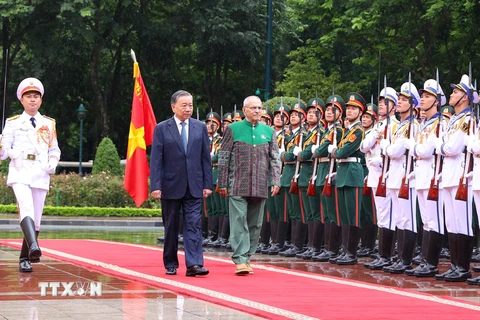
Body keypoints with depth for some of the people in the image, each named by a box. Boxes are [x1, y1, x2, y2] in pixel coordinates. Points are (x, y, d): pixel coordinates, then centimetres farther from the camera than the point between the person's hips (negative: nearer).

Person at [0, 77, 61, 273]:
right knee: (26, 207, -28)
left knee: (36, 219, 2)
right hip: (20, 173, -3)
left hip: (40, 175, 3)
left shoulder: (49, 124, 15)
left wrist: (52, 165, 1)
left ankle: (25, 259, 15)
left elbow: (54, 150, 20)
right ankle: (33, 247, -47)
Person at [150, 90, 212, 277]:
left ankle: (194, 264, -12)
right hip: (170, 186, -1)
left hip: (194, 187, 1)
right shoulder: (162, 129, 0)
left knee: (194, 226, -8)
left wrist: (207, 184, 2)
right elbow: (155, 160, -3)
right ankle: (171, 264, 18)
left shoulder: (200, 127, 8)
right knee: (171, 228, 8)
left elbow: (206, 158, 8)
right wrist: (156, 186, -11)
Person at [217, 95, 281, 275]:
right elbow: (223, 158, 2)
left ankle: (246, 258, 16)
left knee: (255, 224, 7)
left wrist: (275, 181, -2)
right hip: (238, 186, -3)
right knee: (239, 221, -10)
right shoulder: (233, 129, 2)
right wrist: (222, 184, -2)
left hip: (260, 187, 4)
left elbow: (275, 159, 10)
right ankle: (240, 260, -13)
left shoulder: (268, 132, 11)